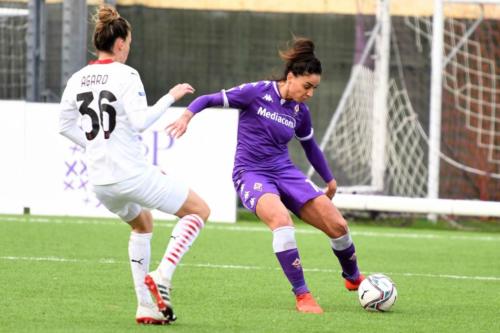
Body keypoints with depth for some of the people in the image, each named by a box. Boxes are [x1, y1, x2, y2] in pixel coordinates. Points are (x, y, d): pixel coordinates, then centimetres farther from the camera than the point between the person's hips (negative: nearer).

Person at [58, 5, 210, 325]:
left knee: (142, 224, 32)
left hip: (100, 179, 7)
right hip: (132, 173, -7)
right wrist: (171, 97, -11)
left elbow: (65, 125, 15)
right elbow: (140, 121, -21)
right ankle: (162, 277, -8)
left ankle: (145, 306, 22)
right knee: (199, 210, 7)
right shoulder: (125, 75, -12)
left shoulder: (78, 79, 8)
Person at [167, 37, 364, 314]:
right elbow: (209, 100, -6)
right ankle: (302, 296, -26)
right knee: (281, 219, -35)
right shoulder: (257, 93, -9)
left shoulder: (300, 112, 6)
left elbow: (310, 146, 24)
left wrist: (329, 179, 33)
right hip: (251, 174, -5)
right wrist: (187, 116, -25)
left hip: (285, 172, 5)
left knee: (337, 225, -4)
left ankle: (353, 278, 26)